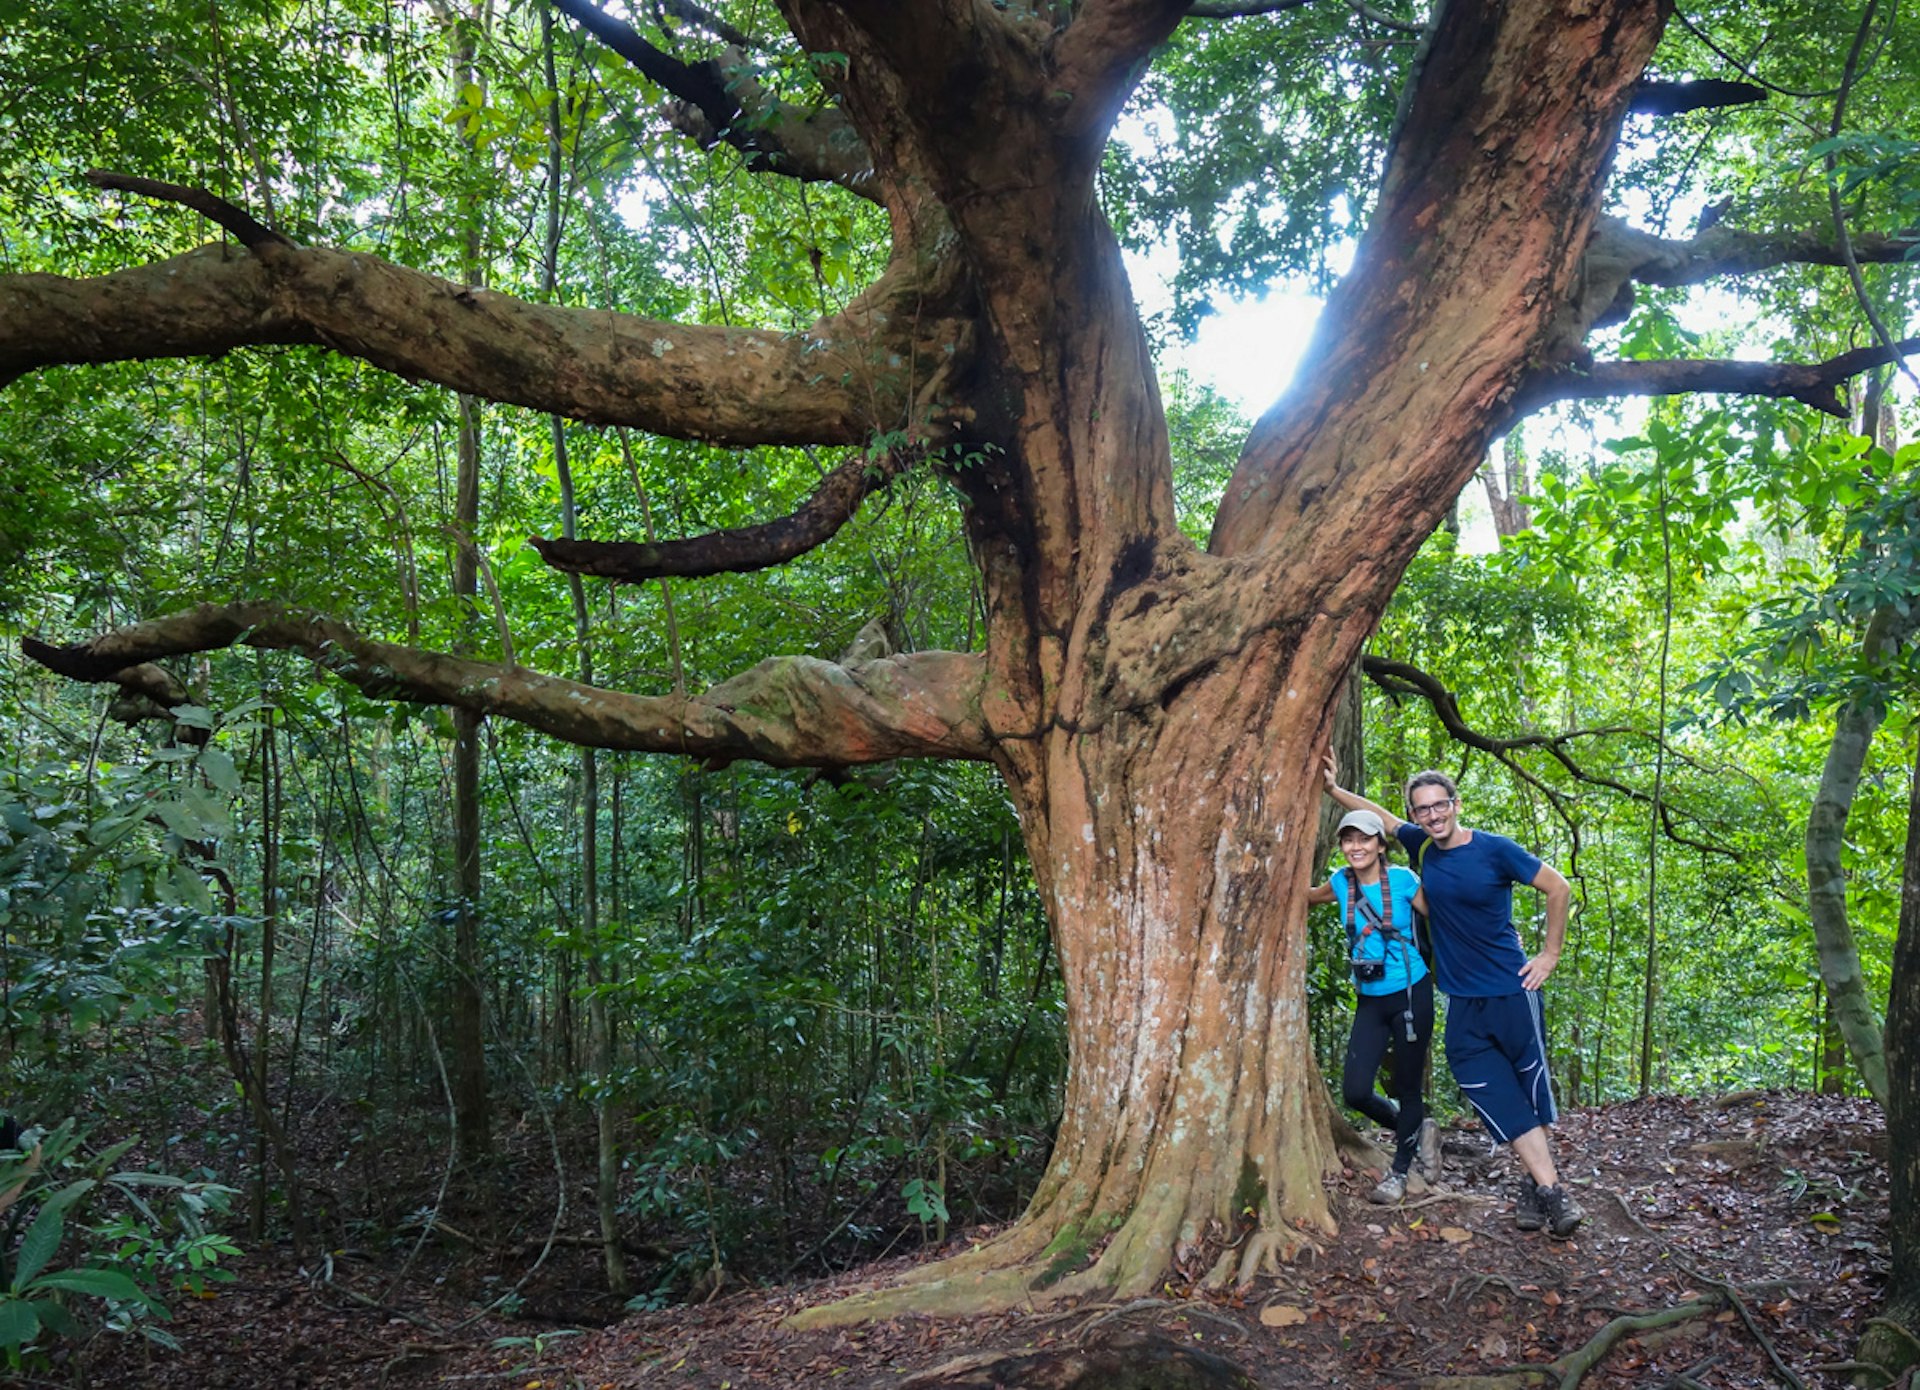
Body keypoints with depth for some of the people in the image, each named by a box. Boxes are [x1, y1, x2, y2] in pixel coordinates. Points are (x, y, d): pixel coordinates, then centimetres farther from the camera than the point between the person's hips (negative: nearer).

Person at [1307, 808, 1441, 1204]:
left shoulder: (1402, 880, -10)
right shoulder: (1342, 882, 1)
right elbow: (1308, 896, 23)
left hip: (1411, 995, -4)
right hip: (1370, 1001, 4)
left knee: (1407, 1088, 6)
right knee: (1355, 1091, -4)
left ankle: (1399, 1172, 29)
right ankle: (1417, 1132, 25)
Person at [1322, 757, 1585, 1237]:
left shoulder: (1494, 849, -11)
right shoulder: (1422, 846, 2)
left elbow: (1558, 888, -4)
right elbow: (1380, 814, 19)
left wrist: (1550, 955, -3)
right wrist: (1333, 788, 13)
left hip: (1511, 990, -3)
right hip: (1462, 1000, 4)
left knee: (1532, 1086, 6)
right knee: (1496, 1096, -2)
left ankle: (1533, 1183, 20)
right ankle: (1550, 1190, 3)